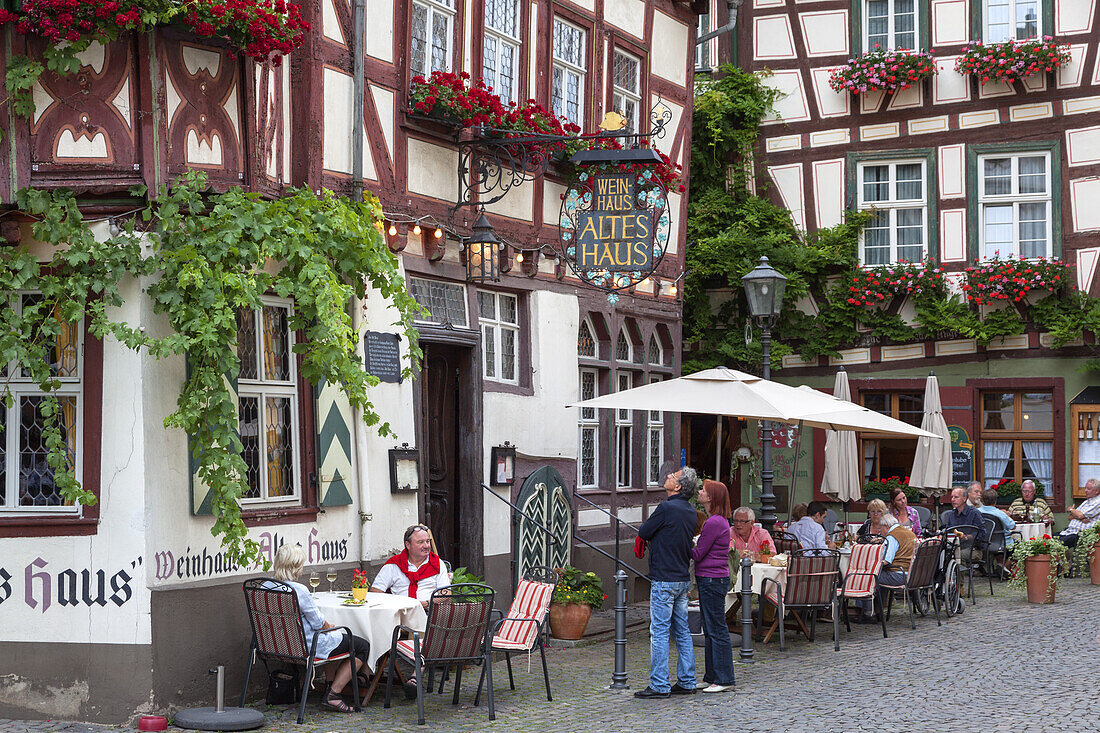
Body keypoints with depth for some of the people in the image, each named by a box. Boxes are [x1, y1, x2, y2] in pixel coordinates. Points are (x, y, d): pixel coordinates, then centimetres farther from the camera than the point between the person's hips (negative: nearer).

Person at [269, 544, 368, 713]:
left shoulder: (267, 586, -1)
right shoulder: (299, 590, -26)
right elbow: (318, 623, -17)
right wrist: (332, 627, 6)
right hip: (307, 646, -9)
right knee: (362, 646, 4)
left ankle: (332, 684, 32)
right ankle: (332, 694, 0)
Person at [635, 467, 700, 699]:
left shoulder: (667, 508, -16)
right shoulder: (690, 512, 10)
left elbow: (643, 533, -7)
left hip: (664, 579, -8)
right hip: (683, 578, 8)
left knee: (659, 632, -4)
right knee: (682, 631, 12)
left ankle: (659, 685, -3)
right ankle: (686, 682, 16)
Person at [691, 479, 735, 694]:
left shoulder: (714, 523, -18)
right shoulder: (718, 520, 14)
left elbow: (698, 554, -15)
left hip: (712, 580, -11)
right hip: (711, 580, 11)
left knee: (717, 630, -5)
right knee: (710, 630, 15)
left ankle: (724, 680, 0)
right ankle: (712, 677, 22)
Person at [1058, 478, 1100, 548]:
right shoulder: (1086, 502, 24)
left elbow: (1080, 515, -14)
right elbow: (1070, 517, 17)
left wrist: (1071, 510, 8)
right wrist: (1081, 518, -6)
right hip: (1070, 530, 9)